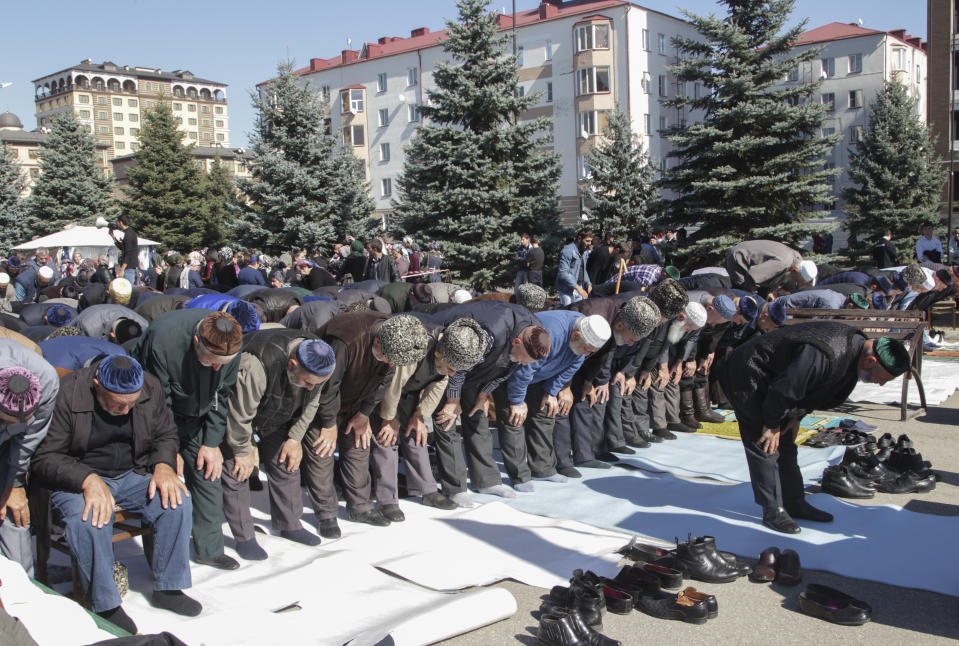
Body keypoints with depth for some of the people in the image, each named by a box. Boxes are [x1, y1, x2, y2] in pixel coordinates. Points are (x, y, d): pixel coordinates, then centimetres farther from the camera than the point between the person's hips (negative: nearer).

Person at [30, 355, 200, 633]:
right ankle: (105, 606, -17)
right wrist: (88, 480, -32)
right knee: (89, 518, -34)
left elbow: (166, 435, 8)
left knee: (177, 500, -21)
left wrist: (164, 465, -14)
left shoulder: (150, 388, -6)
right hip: (79, 481, -3)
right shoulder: (66, 395, -18)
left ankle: (167, 589, -5)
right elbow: (45, 458, -16)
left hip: (133, 475, 4)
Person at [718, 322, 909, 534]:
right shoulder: (825, 355, -35)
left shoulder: (855, 343, -3)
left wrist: (797, 416, 7)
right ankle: (773, 511, 0)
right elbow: (784, 389, -27)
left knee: (785, 443, 13)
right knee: (766, 446, -9)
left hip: (770, 378, 10)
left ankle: (795, 504, 22)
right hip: (747, 375, -10)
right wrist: (772, 425, -14)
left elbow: (812, 386, 10)